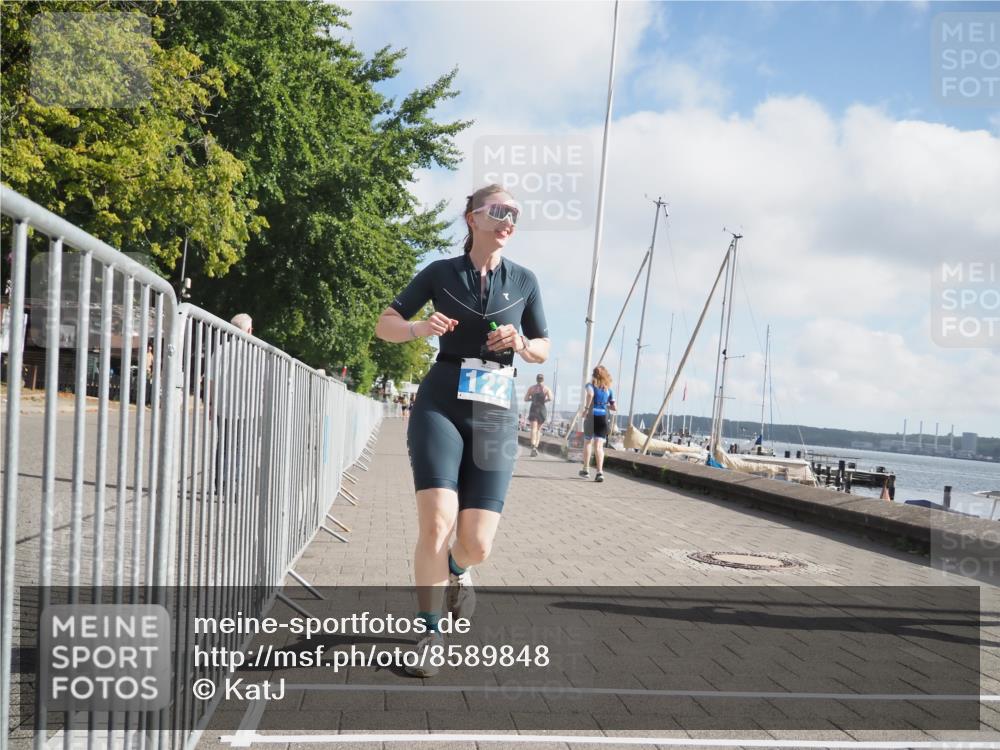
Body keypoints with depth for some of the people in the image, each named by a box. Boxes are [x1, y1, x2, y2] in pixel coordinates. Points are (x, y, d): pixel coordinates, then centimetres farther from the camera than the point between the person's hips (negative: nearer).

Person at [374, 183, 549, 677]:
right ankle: (430, 634, -1)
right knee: (436, 524, -19)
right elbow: (384, 325, 7)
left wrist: (520, 343, -6)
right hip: (441, 404, -2)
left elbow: (543, 352, 16)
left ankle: (457, 570, 34)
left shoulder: (523, 281, 9)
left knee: (477, 543, -5)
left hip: (496, 413, 2)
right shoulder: (441, 273, 4)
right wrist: (420, 327, -14)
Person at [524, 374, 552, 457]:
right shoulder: (546, 388, 2)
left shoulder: (531, 388, 7)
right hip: (542, 409, 0)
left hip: (533, 408, 0)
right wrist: (544, 400, 7)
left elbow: (526, 399, 4)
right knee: (538, 429, 16)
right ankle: (536, 447, 8)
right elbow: (550, 398, -13)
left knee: (534, 429, -10)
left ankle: (533, 447, -30)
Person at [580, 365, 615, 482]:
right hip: (603, 418, 2)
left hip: (592, 416, -2)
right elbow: (613, 407, 11)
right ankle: (600, 472, -20)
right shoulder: (609, 390, 10)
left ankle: (586, 470, 26)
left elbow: (590, 394, -25)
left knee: (587, 442, 18)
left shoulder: (591, 385, -1)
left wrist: (586, 408, -16)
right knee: (599, 446, -3)